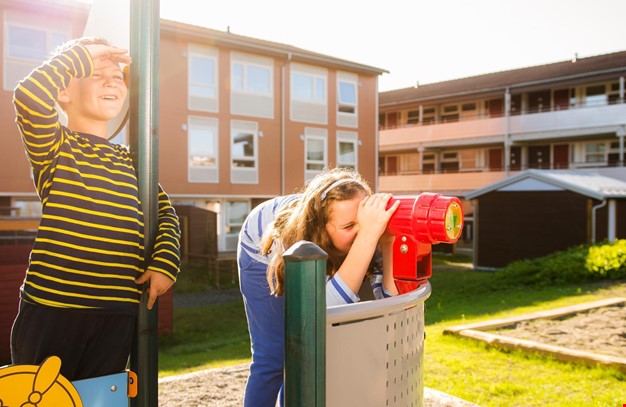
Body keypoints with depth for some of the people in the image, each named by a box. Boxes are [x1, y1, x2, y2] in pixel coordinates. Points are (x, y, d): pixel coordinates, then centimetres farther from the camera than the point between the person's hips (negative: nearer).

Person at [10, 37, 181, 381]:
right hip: (50, 308, -4)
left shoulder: (130, 160, 13)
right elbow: (29, 97, -21)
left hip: (118, 314, 4)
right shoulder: (53, 144, -1)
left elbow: (165, 212, 16)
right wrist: (82, 54, -8)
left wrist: (164, 262, -2)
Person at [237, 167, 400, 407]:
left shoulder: (369, 225, -35)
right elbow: (330, 309, -53)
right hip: (265, 251, -3)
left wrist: (387, 240, -50)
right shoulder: (293, 238, -44)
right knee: (273, 356, -7)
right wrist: (368, 233, -61)